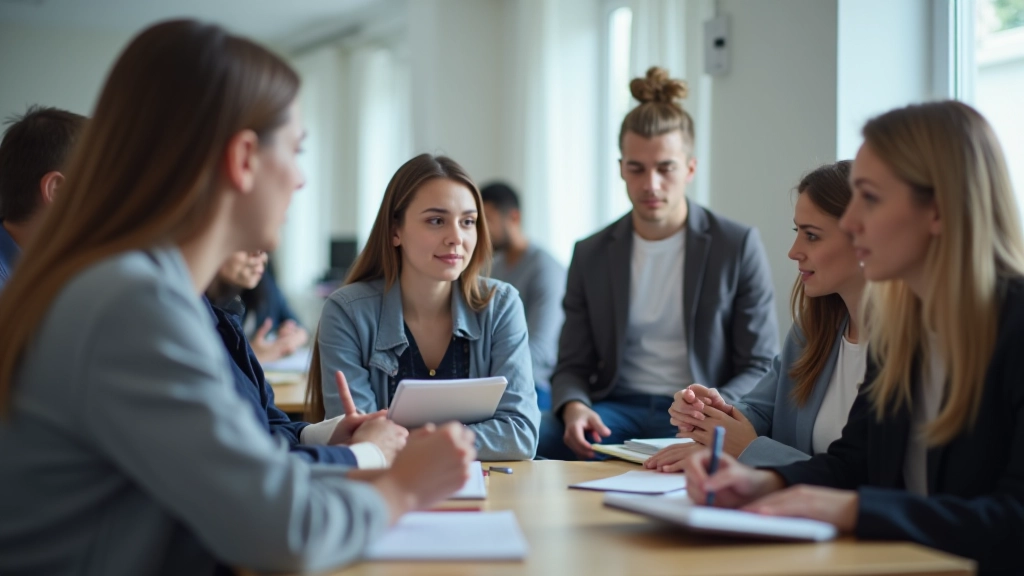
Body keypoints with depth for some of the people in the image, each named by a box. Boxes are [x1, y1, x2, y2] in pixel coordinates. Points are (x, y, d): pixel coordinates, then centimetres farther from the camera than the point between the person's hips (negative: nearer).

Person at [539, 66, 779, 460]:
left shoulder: (738, 247, 2)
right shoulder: (590, 255, 11)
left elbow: (762, 368, 1)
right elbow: (573, 365, 11)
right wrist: (574, 407, -13)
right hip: (616, 408, 3)